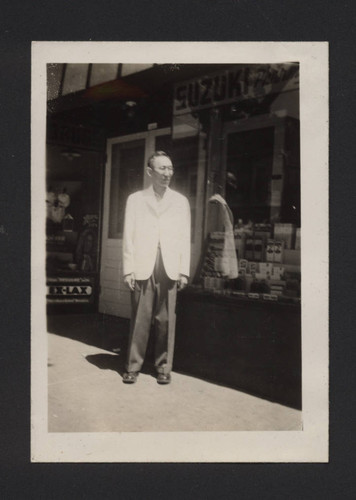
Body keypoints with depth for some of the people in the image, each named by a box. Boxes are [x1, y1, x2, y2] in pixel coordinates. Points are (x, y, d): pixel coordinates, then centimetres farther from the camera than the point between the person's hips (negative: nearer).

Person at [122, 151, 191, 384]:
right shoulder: (135, 199, 9)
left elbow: (185, 238, 8)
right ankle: (133, 366, 13)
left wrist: (184, 271, 1)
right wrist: (128, 269, -2)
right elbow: (129, 236, 5)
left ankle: (164, 366, 15)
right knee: (140, 318, 1)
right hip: (142, 267, 0)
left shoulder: (181, 201, 11)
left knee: (166, 320, 2)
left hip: (170, 268, 1)